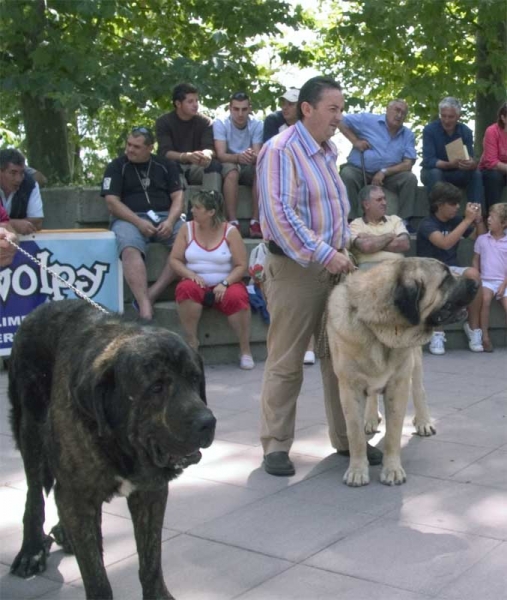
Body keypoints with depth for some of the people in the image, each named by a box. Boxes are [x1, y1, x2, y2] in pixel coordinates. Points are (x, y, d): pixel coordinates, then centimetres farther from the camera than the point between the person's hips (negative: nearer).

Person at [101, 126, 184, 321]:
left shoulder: (165, 165, 16)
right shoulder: (116, 167, 8)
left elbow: (177, 197, 9)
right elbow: (112, 202, -2)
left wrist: (170, 221, -12)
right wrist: (139, 222, -16)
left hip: (164, 217, 2)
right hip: (130, 219, -2)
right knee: (130, 250, -36)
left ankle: (152, 294, -31)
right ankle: (145, 306, -45)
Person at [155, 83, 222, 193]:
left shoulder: (205, 122, 0)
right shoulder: (163, 122, -7)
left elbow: (210, 148, -13)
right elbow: (165, 152, -19)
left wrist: (206, 155, -40)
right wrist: (187, 156, -40)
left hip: (196, 167, 2)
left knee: (215, 165, -28)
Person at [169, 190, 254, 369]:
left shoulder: (230, 231, -2)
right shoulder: (187, 229, 4)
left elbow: (241, 265, -5)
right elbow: (174, 260, 2)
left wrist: (225, 283, -20)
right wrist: (191, 275, -16)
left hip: (225, 285, -1)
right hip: (197, 284, 1)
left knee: (237, 297, -34)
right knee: (186, 289, -34)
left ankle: (245, 349, -17)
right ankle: (192, 341, -20)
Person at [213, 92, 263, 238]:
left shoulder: (257, 125, -5)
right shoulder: (220, 124, -10)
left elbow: (258, 156, -15)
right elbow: (221, 155, -21)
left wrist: (252, 156, -41)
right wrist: (238, 157, -43)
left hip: (250, 168, 2)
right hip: (229, 164, -2)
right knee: (232, 171, -37)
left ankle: (255, 222, -32)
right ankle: (233, 223, -38)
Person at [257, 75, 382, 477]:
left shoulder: (328, 150, 14)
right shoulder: (281, 151, -12)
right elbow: (280, 216, -23)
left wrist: (345, 248, 12)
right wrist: (324, 254, -25)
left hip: (332, 264, 8)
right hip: (294, 268, -7)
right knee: (286, 362, 0)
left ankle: (346, 437, 21)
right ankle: (276, 445, 11)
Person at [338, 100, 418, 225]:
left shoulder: (408, 135, 4)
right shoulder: (368, 120, -1)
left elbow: (408, 164, -5)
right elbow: (341, 121, 4)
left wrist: (384, 172, -19)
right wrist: (355, 141, -7)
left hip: (389, 174, 2)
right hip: (358, 169, -2)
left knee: (410, 178, -21)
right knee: (347, 176, -34)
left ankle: (403, 221, -13)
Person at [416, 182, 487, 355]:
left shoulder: (455, 221, 8)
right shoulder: (427, 225, -9)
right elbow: (445, 243, -28)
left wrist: (478, 219, 1)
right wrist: (467, 220, -22)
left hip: (452, 270, 4)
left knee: (473, 273, -29)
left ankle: (473, 327, -16)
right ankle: (436, 333, -26)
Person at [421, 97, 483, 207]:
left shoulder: (466, 131, -7)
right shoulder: (429, 130, -17)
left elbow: (471, 159, -14)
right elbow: (428, 161, -25)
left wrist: (472, 164, -40)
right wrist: (450, 164, -42)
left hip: (456, 174, 3)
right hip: (433, 171, -3)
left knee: (476, 174, -23)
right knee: (434, 173, -35)